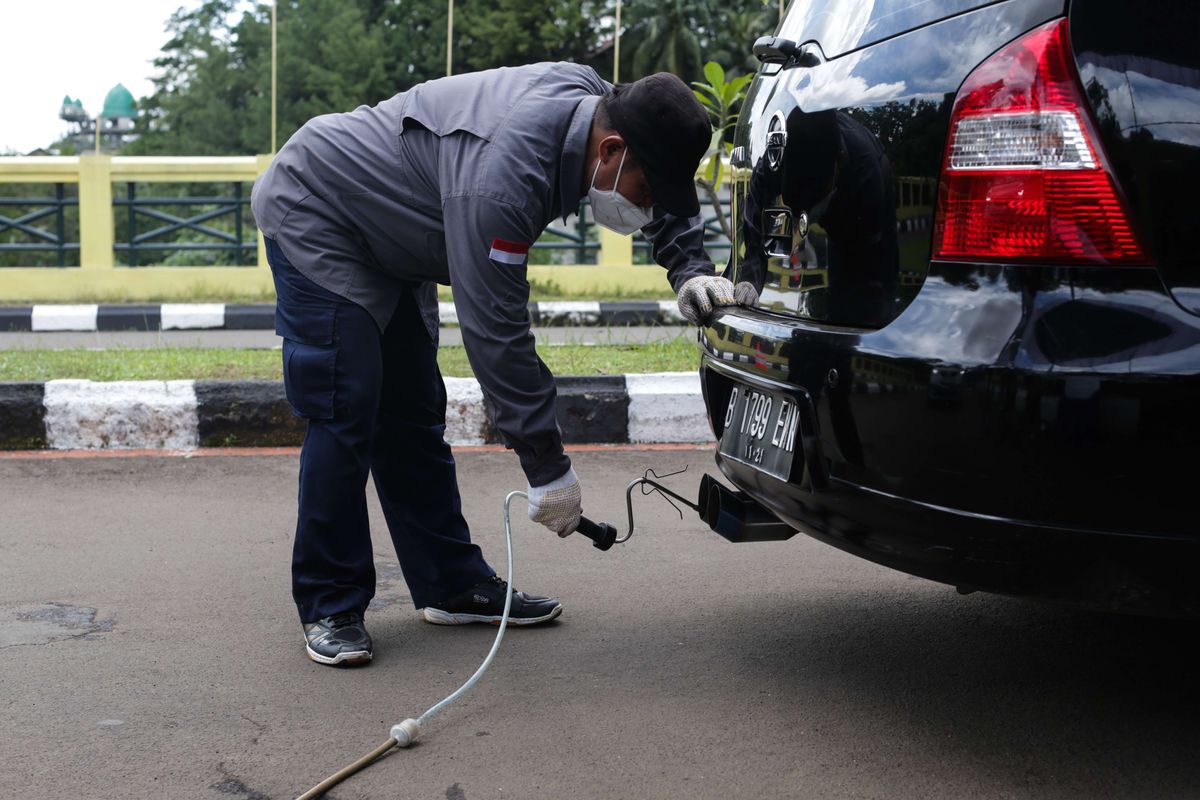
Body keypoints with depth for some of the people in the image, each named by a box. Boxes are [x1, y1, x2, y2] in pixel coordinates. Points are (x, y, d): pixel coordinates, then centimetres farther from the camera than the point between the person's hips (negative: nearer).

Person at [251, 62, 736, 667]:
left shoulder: (592, 99, -13)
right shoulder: (501, 181, -38)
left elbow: (673, 198, 7)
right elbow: (496, 334, -34)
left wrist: (690, 271, -12)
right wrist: (548, 469, -28)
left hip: (384, 242, 9)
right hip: (311, 216, -9)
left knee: (413, 414, 9)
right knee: (346, 413, -13)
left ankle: (454, 584, 16)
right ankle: (329, 608, -2)